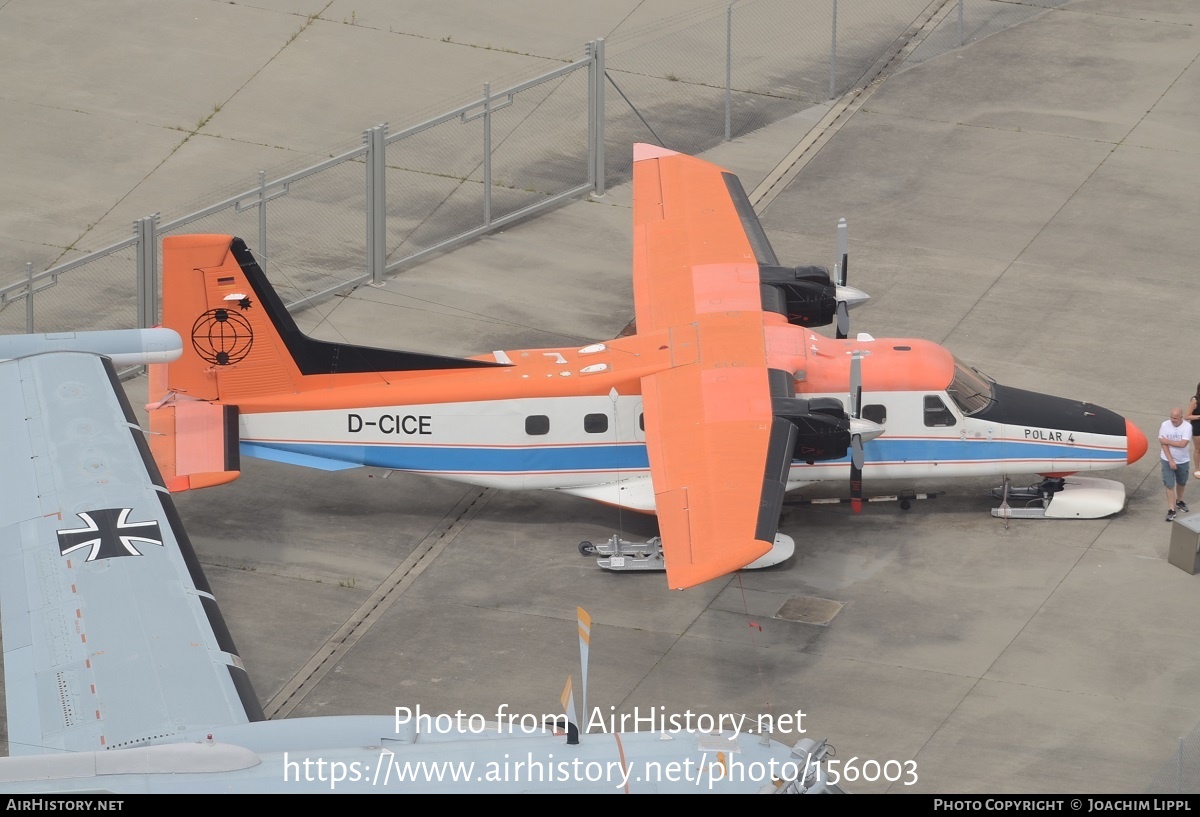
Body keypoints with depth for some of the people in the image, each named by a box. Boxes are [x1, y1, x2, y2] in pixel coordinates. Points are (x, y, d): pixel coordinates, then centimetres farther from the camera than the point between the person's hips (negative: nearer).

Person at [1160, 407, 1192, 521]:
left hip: (1183, 461, 1)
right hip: (1168, 460, -1)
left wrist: (1167, 441, -20)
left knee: (1181, 483, 20)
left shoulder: (1187, 426, -16)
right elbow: (1163, 444, -15)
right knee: (1170, 485, -4)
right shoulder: (1165, 425, -14)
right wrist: (1171, 460, -19)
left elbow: (1183, 444, -25)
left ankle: (1179, 501, 44)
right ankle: (1171, 510, 0)